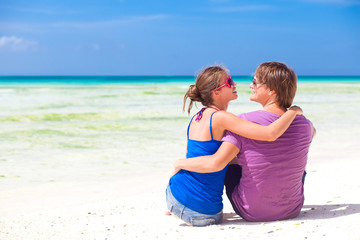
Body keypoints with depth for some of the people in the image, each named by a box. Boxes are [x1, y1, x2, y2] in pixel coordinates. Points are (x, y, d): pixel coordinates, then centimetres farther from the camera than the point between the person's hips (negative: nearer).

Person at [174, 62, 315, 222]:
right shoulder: (304, 126, -9)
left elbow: (215, 163, -31)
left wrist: (179, 163, -14)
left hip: (251, 213, -3)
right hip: (292, 210, 3)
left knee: (230, 163, 24)